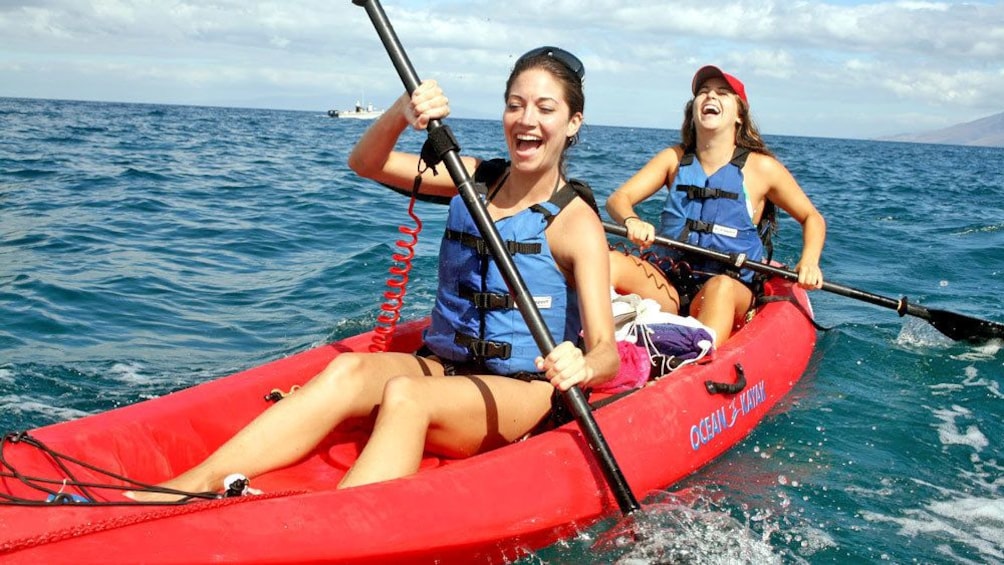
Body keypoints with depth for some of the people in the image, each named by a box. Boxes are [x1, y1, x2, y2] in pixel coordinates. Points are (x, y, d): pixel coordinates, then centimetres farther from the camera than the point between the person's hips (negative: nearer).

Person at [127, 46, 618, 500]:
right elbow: (365, 163, -4)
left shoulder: (575, 221, -8)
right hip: (444, 367, 5)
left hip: (526, 392, -4)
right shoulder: (473, 178, 8)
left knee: (405, 395, -33)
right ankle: (194, 485, -38)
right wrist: (402, 113, -25)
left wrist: (580, 368, -42)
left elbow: (606, 354, -18)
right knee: (350, 370, -26)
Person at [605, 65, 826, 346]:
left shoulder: (761, 167, 1)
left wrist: (809, 263, -9)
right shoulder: (674, 158, 8)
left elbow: (812, 218, 12)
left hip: (733, 291, -3)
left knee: (720, 287, -38)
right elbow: (618, 198, 0)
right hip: (669, 283, 3)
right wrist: (632, 221, -24)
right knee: (609, 262, -25)